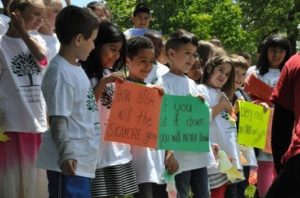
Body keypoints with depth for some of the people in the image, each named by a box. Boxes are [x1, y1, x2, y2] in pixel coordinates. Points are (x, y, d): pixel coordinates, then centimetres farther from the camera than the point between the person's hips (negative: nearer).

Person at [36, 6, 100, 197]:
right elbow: (57, 119, -23)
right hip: (70, 163, -10)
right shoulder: (60, 73, -18)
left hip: (83, 161, 10)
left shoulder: (76, 68, 12)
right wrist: (66, 154, -31)